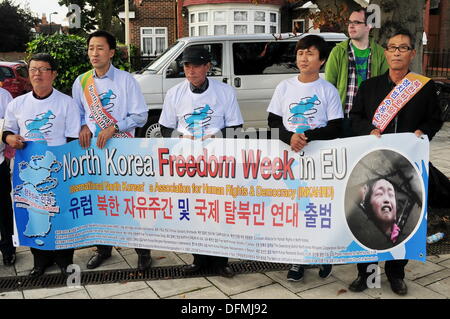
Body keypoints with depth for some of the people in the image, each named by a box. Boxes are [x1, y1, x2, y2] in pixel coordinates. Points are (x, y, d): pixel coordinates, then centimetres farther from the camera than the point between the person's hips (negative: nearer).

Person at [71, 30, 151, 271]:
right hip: (93, 149, 4)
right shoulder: (81, 82, 6)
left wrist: (113, 129, -17)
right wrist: (83, 127, -7)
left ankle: (143, 251, 14)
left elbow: (140, 116, -6)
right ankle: (103, 248, 29)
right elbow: (77, 114, 15)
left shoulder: (125, 80, -4)